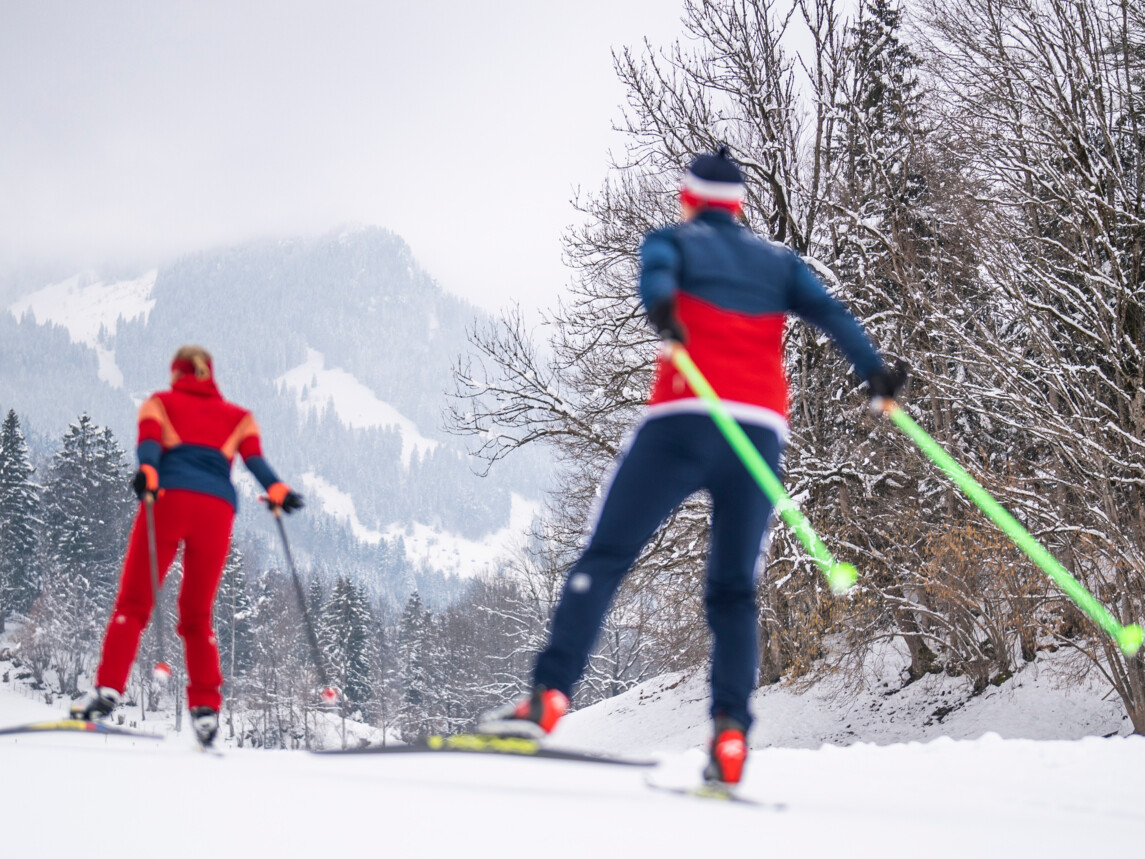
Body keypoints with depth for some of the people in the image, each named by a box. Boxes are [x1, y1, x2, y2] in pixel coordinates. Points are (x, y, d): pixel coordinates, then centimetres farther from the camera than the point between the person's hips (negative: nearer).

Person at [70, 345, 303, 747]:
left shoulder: (160, 403, 22)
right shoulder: (237, 415, 27)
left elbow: (149, 441, 0)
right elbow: (254, 456, 7)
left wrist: (146, 474, -18)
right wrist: (276, 490, -8)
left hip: (169, 498, -2)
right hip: (218, 507, 2)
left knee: (132, 604, -1)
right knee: (197, 615, 10)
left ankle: (108, 687, -19)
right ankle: (205, 705, -6)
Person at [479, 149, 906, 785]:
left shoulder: (673, 241, 15)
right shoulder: (778, 261, 25)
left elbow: (657, 273, -9)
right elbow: (830, 312, 8)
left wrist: (662, 309, -29)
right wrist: (875, 371, -3)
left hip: (685, 421, -3)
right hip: (762, 433, 3)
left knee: (604, 559, -2)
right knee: (734, 590, 9)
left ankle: (550, 696, -16)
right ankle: (731, 733, -10)